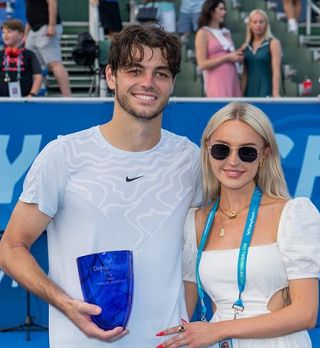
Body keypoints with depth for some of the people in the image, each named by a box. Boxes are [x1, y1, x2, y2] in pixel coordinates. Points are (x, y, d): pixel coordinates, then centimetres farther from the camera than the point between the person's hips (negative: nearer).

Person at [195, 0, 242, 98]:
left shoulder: (226, 33, 17)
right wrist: (227, 57, -12)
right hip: (217, 82, -7)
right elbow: (202, 64, -11)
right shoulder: (203, 33, -2)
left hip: (233, 81, 7)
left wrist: (237, 56, 6)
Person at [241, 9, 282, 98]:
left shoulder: (273, 43, -3)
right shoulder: (246, 46, 10)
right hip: (250, 93, 5)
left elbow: (276, 71, -10)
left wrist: (276, 94, -18)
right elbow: (245, 74, 12)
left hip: (266, 93, -5)